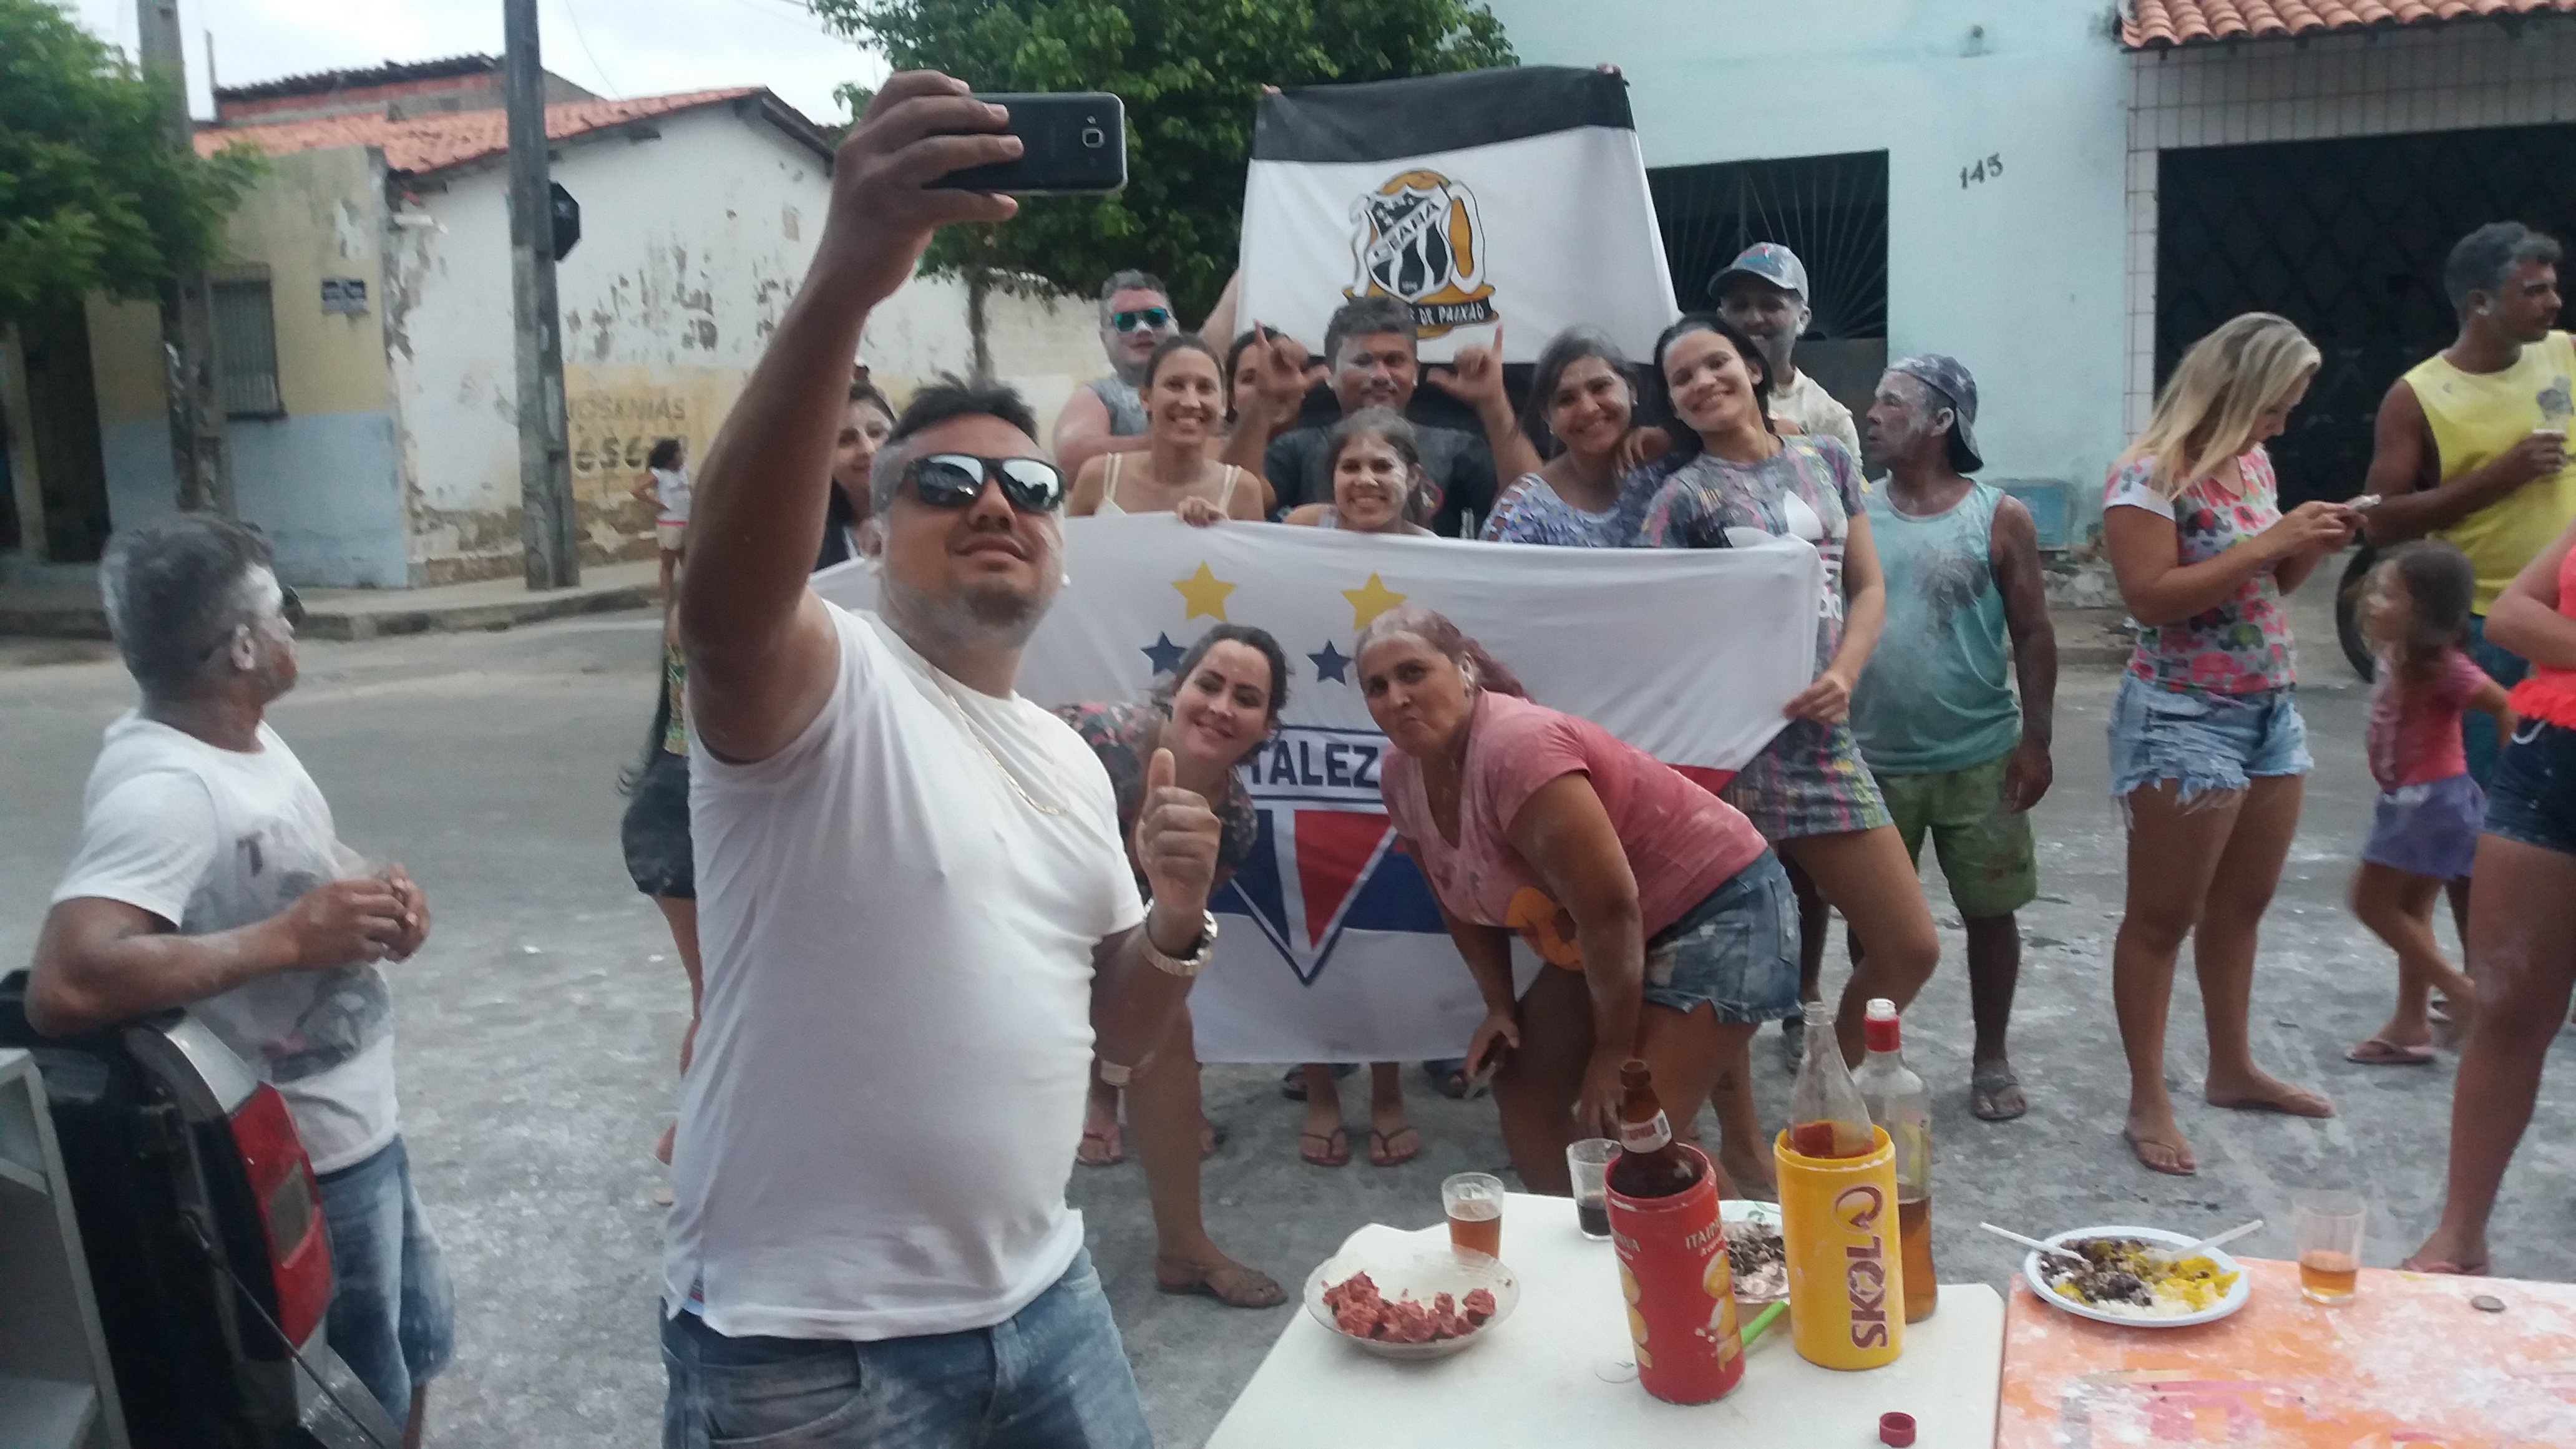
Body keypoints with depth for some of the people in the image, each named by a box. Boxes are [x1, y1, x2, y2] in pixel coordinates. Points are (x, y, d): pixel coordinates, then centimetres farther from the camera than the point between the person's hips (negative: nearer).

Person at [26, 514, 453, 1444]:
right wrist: (289, 939, -34)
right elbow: (63, 987, -41)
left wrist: (377, 895, -5)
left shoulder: (246, 736, 0)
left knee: (416, 1343, 27)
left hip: (360, 1127, 9)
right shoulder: (162, 788, -28)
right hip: (307, 1163, -9)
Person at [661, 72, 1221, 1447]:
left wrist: (1176, 919, -6)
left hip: (1037, 1299, 7)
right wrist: (845, 278, -48)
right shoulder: (823, 683, -12)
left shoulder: (1072, 761, 10)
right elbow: (725, 595, -36)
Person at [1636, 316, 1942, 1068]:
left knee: (1911, 949, 8)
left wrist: (1842, 676, -7)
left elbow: (1868, 587, 10)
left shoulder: (1827, 460, 12)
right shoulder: (1681, 497, -2)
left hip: (1823, 732, 5)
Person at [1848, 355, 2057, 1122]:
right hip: (1874, 760, 2)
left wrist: (2036, 740, -6)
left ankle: (1991, 1059, 26)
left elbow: (2033, 636, -3)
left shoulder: (1999, 518, -6)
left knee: (1989, 910, 9)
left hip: (1979, 759, -2)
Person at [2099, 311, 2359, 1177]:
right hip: (2183, 720, -8)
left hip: (2272, 711, 8)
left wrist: (2314, 547, 0)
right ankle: (2148, 1103, 8)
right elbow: (2150, 596, -24)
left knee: (2241, 905, 17)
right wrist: (2270, 541, -22)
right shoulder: (2148, 476, -15)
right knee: (2163, 917, 0)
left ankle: (2232, 1069, 31)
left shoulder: (2252, 464, 11)